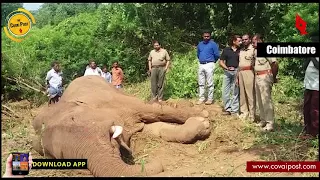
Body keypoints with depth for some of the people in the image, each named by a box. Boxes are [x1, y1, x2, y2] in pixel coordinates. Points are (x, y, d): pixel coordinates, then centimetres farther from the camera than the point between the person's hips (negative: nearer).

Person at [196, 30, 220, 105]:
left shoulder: (213, 44, -4)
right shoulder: (200, 44, 13)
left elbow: (217, 55, -4)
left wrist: (212, 61, 8)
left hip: (209, 65, -6)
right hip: (201, 65, 6)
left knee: (210, 83, -4)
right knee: (201, 83, 7)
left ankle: (210, 99, 2)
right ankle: (201, 98, 14)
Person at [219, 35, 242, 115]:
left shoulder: (241, 51, 4)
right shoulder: (226, 50, 4)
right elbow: (221, 62, 3)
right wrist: (227, 68, -14)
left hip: (237, 72, -1)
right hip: (227, 72, 1)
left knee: (235, 92, 3)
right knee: (225, 91, 3)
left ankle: (234, 110, 10)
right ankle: (228, 109, 15)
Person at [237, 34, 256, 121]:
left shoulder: (253, 49, -4)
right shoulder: (241, 50, 18)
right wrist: (237, 76, 18)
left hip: (249, 73, -7)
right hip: (240, 73, 7)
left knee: (250, 94, -6)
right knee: (242, 93, 9)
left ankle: (252, 115, -1)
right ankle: (244, 112, 17)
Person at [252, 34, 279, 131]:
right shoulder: (256, 51, 14)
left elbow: (275, 64, -14)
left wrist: (274, 77, -6)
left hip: (265, 77, -9)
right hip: (257, 77, 9)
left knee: (266, 100, -7)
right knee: (260, 100, 13)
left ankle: (270, 123, -3)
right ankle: (263, 120, 23)